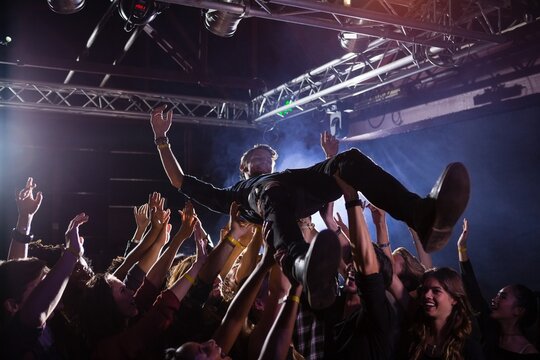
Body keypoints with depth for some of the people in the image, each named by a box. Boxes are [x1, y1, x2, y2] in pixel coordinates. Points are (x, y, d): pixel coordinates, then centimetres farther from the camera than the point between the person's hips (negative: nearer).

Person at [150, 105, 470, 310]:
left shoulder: (283, 176, 48)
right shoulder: (234, 195, 42)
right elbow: (181, 181, 40)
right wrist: (162, 138, 40)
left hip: (301, 187, 4)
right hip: (263, 194, -3)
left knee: (351, 159, -25)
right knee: (276, 191, -42)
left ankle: (424, 216, -49)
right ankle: (305, 268, -74)